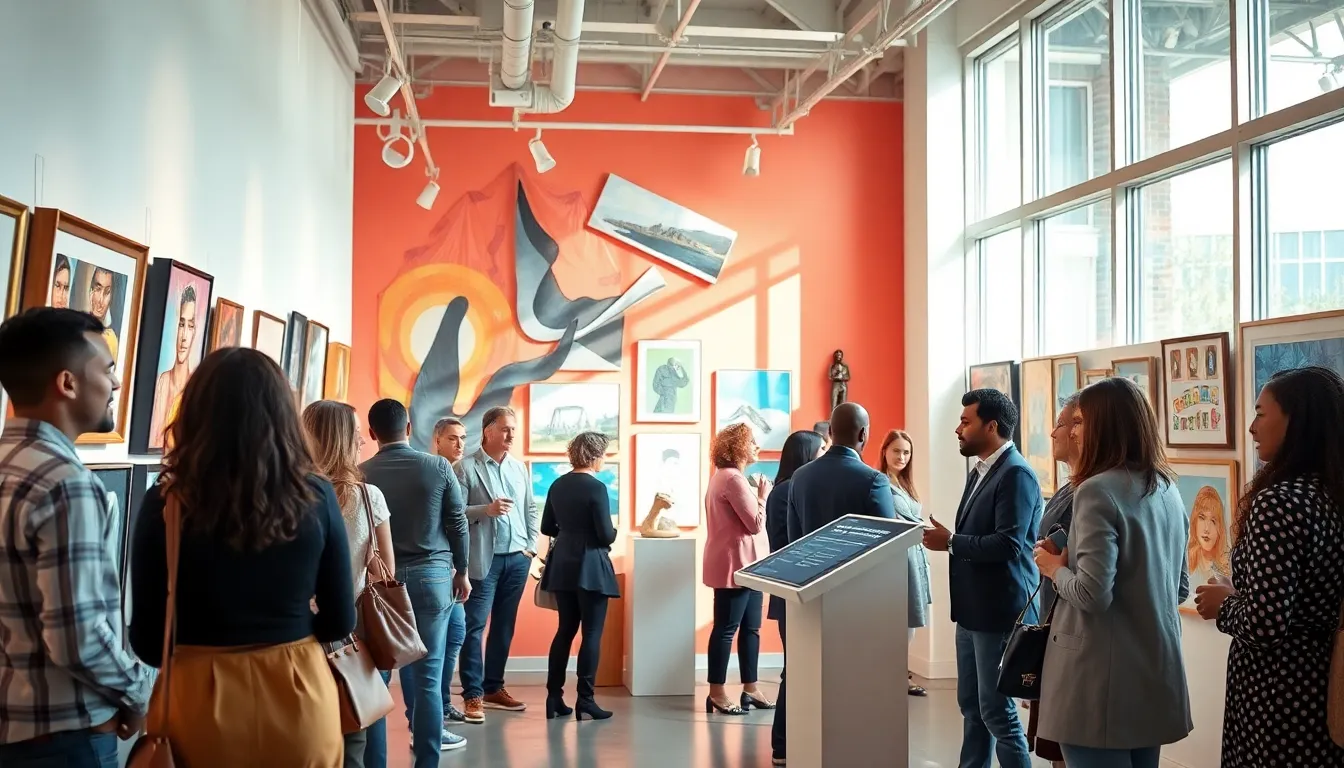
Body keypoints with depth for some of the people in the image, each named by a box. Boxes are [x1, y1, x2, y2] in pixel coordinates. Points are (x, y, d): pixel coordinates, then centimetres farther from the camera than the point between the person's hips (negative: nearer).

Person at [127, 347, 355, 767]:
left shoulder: (166, 504, -11)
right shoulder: (315, 496, -7)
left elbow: (147, 641, -5)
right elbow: (339, 623, 0)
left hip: (200, 699, -1)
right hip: (300, 696, 2)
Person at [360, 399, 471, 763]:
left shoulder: (361, 474, -2)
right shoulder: (438, 467, -2)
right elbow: (457, 524, 2)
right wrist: (461, 572, 13)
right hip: (431, 575, 0)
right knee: (428, 677, 3)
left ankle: (375, 761, 11)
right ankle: (426, 762, 7)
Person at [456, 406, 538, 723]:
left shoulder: (519, 467, 12)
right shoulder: (466, 467, -6)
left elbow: (531, 509, 15)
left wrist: (532, 546, 6)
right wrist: (486, 510, -24)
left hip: (517, 558, 6)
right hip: (483, 559, -6)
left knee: (504, 626, 12)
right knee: (474, 626, -4)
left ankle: (494, 688, 22)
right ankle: (473, 695, 0)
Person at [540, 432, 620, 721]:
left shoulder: (558, 485, 7)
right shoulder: (596, 487, -14)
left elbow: (547, 528, 12)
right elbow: (607, 535, -16)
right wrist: (612, 532, 5)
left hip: (562, 566, 7)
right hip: (590, 567, -7)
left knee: (565, 630, 14)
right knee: (592, 633, 0)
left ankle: (554, 697, 14)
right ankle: (585, 700, 0)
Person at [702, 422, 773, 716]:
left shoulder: (725, 477, 17)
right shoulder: (733, 479, -17)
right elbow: (755, 524, -18)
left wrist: (758, 497, 6)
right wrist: (763, 497, -4)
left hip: (742, 564, 11)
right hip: (734, 565, -11)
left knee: (750, 628, 12)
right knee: (726, 629, -5)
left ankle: (750, 689, 18)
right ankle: (717, 693, 1)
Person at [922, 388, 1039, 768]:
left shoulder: (1016, 473, -16)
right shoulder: (980, 472, 15)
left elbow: (1008, 544, -24)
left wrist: (950, 543, -18)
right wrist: (948, 540, 3)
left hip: (998, 612, -10)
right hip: (973, 609, 10)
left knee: (997, 710, -3)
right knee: (971, 704, 16)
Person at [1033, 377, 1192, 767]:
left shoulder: (1098, 490, -16)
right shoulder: (1167, 489, 9)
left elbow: (1093, 595, -21)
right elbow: (1180, 587, 17)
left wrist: (1055, 568, -4)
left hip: (1105, 678, -8)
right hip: (1157, 673, 8)